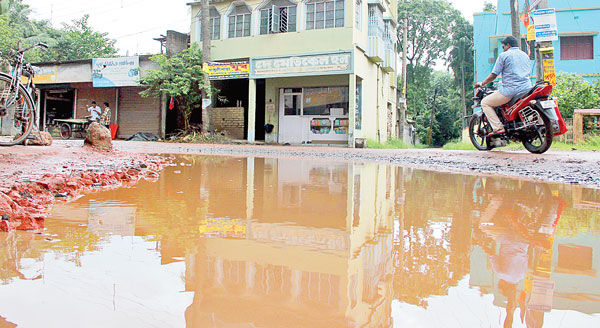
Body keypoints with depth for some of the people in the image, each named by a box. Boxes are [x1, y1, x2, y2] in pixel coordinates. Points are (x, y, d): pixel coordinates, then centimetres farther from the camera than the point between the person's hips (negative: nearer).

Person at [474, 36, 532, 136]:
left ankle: (498, 128, -11)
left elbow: (494, 75, -3)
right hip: (526, 89, 8)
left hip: (511, 90, -8)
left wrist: (482, 83, 12)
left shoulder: (504, 55, 1)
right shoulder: (526, 55, 23)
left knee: (485, 103, 3)